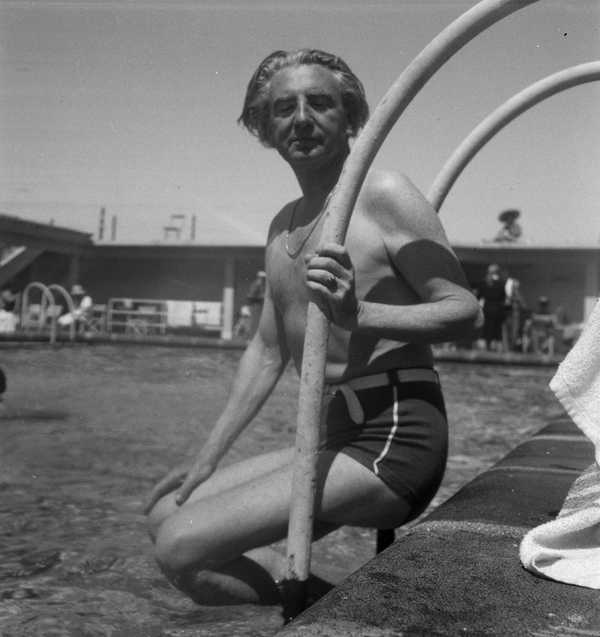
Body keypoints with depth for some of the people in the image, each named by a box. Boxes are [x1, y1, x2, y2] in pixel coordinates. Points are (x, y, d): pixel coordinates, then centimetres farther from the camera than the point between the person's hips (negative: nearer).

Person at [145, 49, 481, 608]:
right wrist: (208, 457, 15)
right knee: (164, 511, 8)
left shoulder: (382, 195, -7)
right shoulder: (283, 225, 18)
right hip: (332, 439, 9)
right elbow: (267, 351, 20)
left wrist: (357, 316, -28)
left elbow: (463, 309, -12)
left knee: (181, 548, -18)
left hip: (393, 442, -9)